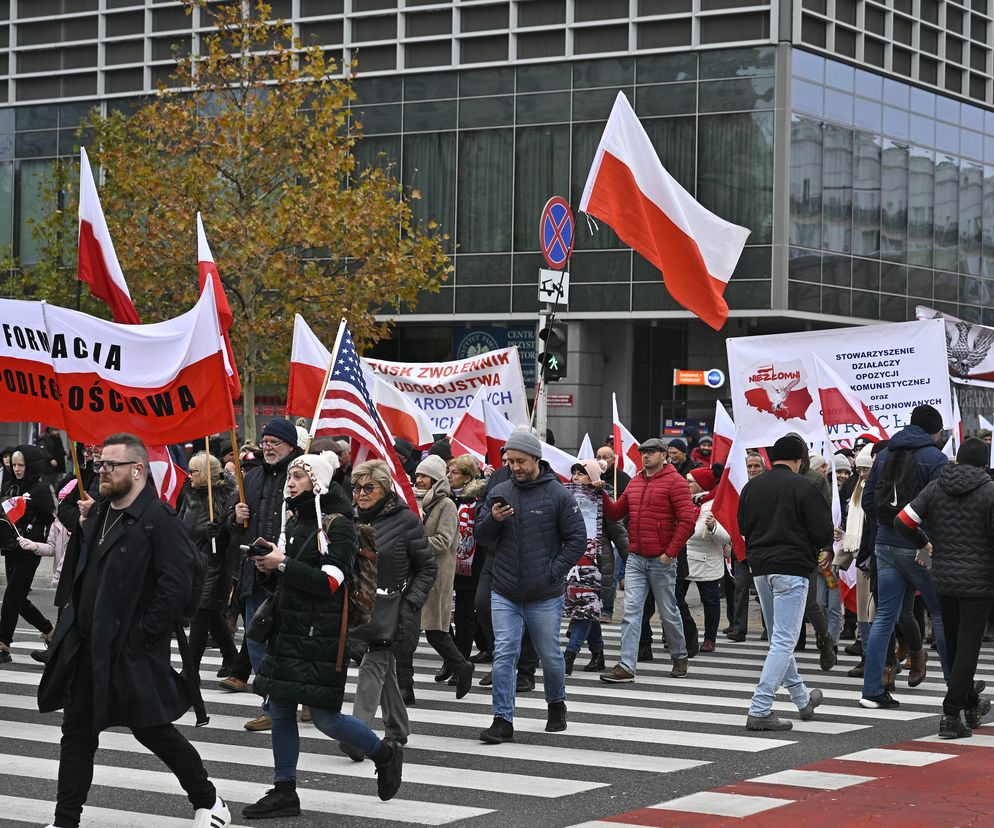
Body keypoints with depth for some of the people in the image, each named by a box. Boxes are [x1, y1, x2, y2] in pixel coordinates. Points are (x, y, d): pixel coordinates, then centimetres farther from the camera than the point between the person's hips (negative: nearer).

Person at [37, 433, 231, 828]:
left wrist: (139, 637, -19)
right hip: (86, 645, 8)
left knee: (152, 729, 3)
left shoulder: (160, 521, -15)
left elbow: (176, 587, -21)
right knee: (77, 732, 9)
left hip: (130, 650, -8)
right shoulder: (99, 514, 12)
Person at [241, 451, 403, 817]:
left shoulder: (337, 525, -9)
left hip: (321, 635, -8)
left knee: (324, 717, -5)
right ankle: (284, 792, 13)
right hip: (287, 631, 8)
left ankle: (385, 753, 17)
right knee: (280, 710, 6)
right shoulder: (294, 522, 14)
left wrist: (283, 563, -20)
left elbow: (329, 582, -19)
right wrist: (269, 569, -2)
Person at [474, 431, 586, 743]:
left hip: (544, 596, -2)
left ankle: (556, 705, 36)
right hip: (505, 595, 2)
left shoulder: (558, 494, -5)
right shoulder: (499, 493, 5)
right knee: (503, 655, -6)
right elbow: (481, 535, 9)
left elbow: (577, 539, -4)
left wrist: (554, 572, -12)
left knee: (550, 655, 12)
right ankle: (503, 721, -4)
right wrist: (493, 520, -13)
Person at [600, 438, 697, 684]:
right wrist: (601, 495, 2)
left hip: (662, 561, -5)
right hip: (635, 559, 5)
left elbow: (687, 519, -14)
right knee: (631, 612, -4)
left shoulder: (674, 482, -7)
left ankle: (679, 656, 29)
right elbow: (616, 513, 20)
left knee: (668, 612, 8)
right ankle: (626, 667, -8)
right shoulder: (635, 483, 14)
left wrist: (670, 552, -16)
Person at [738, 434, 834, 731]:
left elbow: (743, 526, 15)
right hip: (791, 568, -7)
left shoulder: (751, 486, 8)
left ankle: (803, 699, 32)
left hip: (760, 569, 7)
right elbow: (823, 532, -9)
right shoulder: (802, 486, -9)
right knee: (784, 641, -5)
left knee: (779, 638, 19)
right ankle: (759, 711, -12)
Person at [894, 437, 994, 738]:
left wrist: (924, 544, 16)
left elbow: (903, 521, -2)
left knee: (953, 646, 18)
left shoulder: (935, 487, 3)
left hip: (944, 580, 5)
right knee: (968, 648, -3)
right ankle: (951, 715, -10)